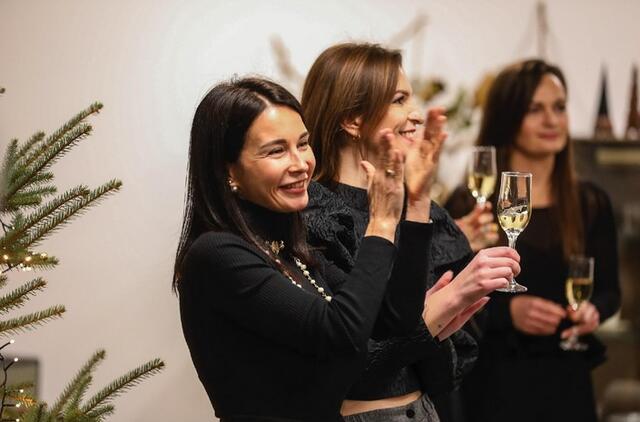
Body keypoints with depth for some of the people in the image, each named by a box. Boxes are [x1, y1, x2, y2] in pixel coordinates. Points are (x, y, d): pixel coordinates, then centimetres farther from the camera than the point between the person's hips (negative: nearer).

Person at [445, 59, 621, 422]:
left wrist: (593, 311, -11)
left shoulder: (592, 204, 4)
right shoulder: (468, 206, -6)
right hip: (493, 382, -3)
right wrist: (507, 310, -21)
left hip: (568, 381, 3)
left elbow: (609, 289, 10)